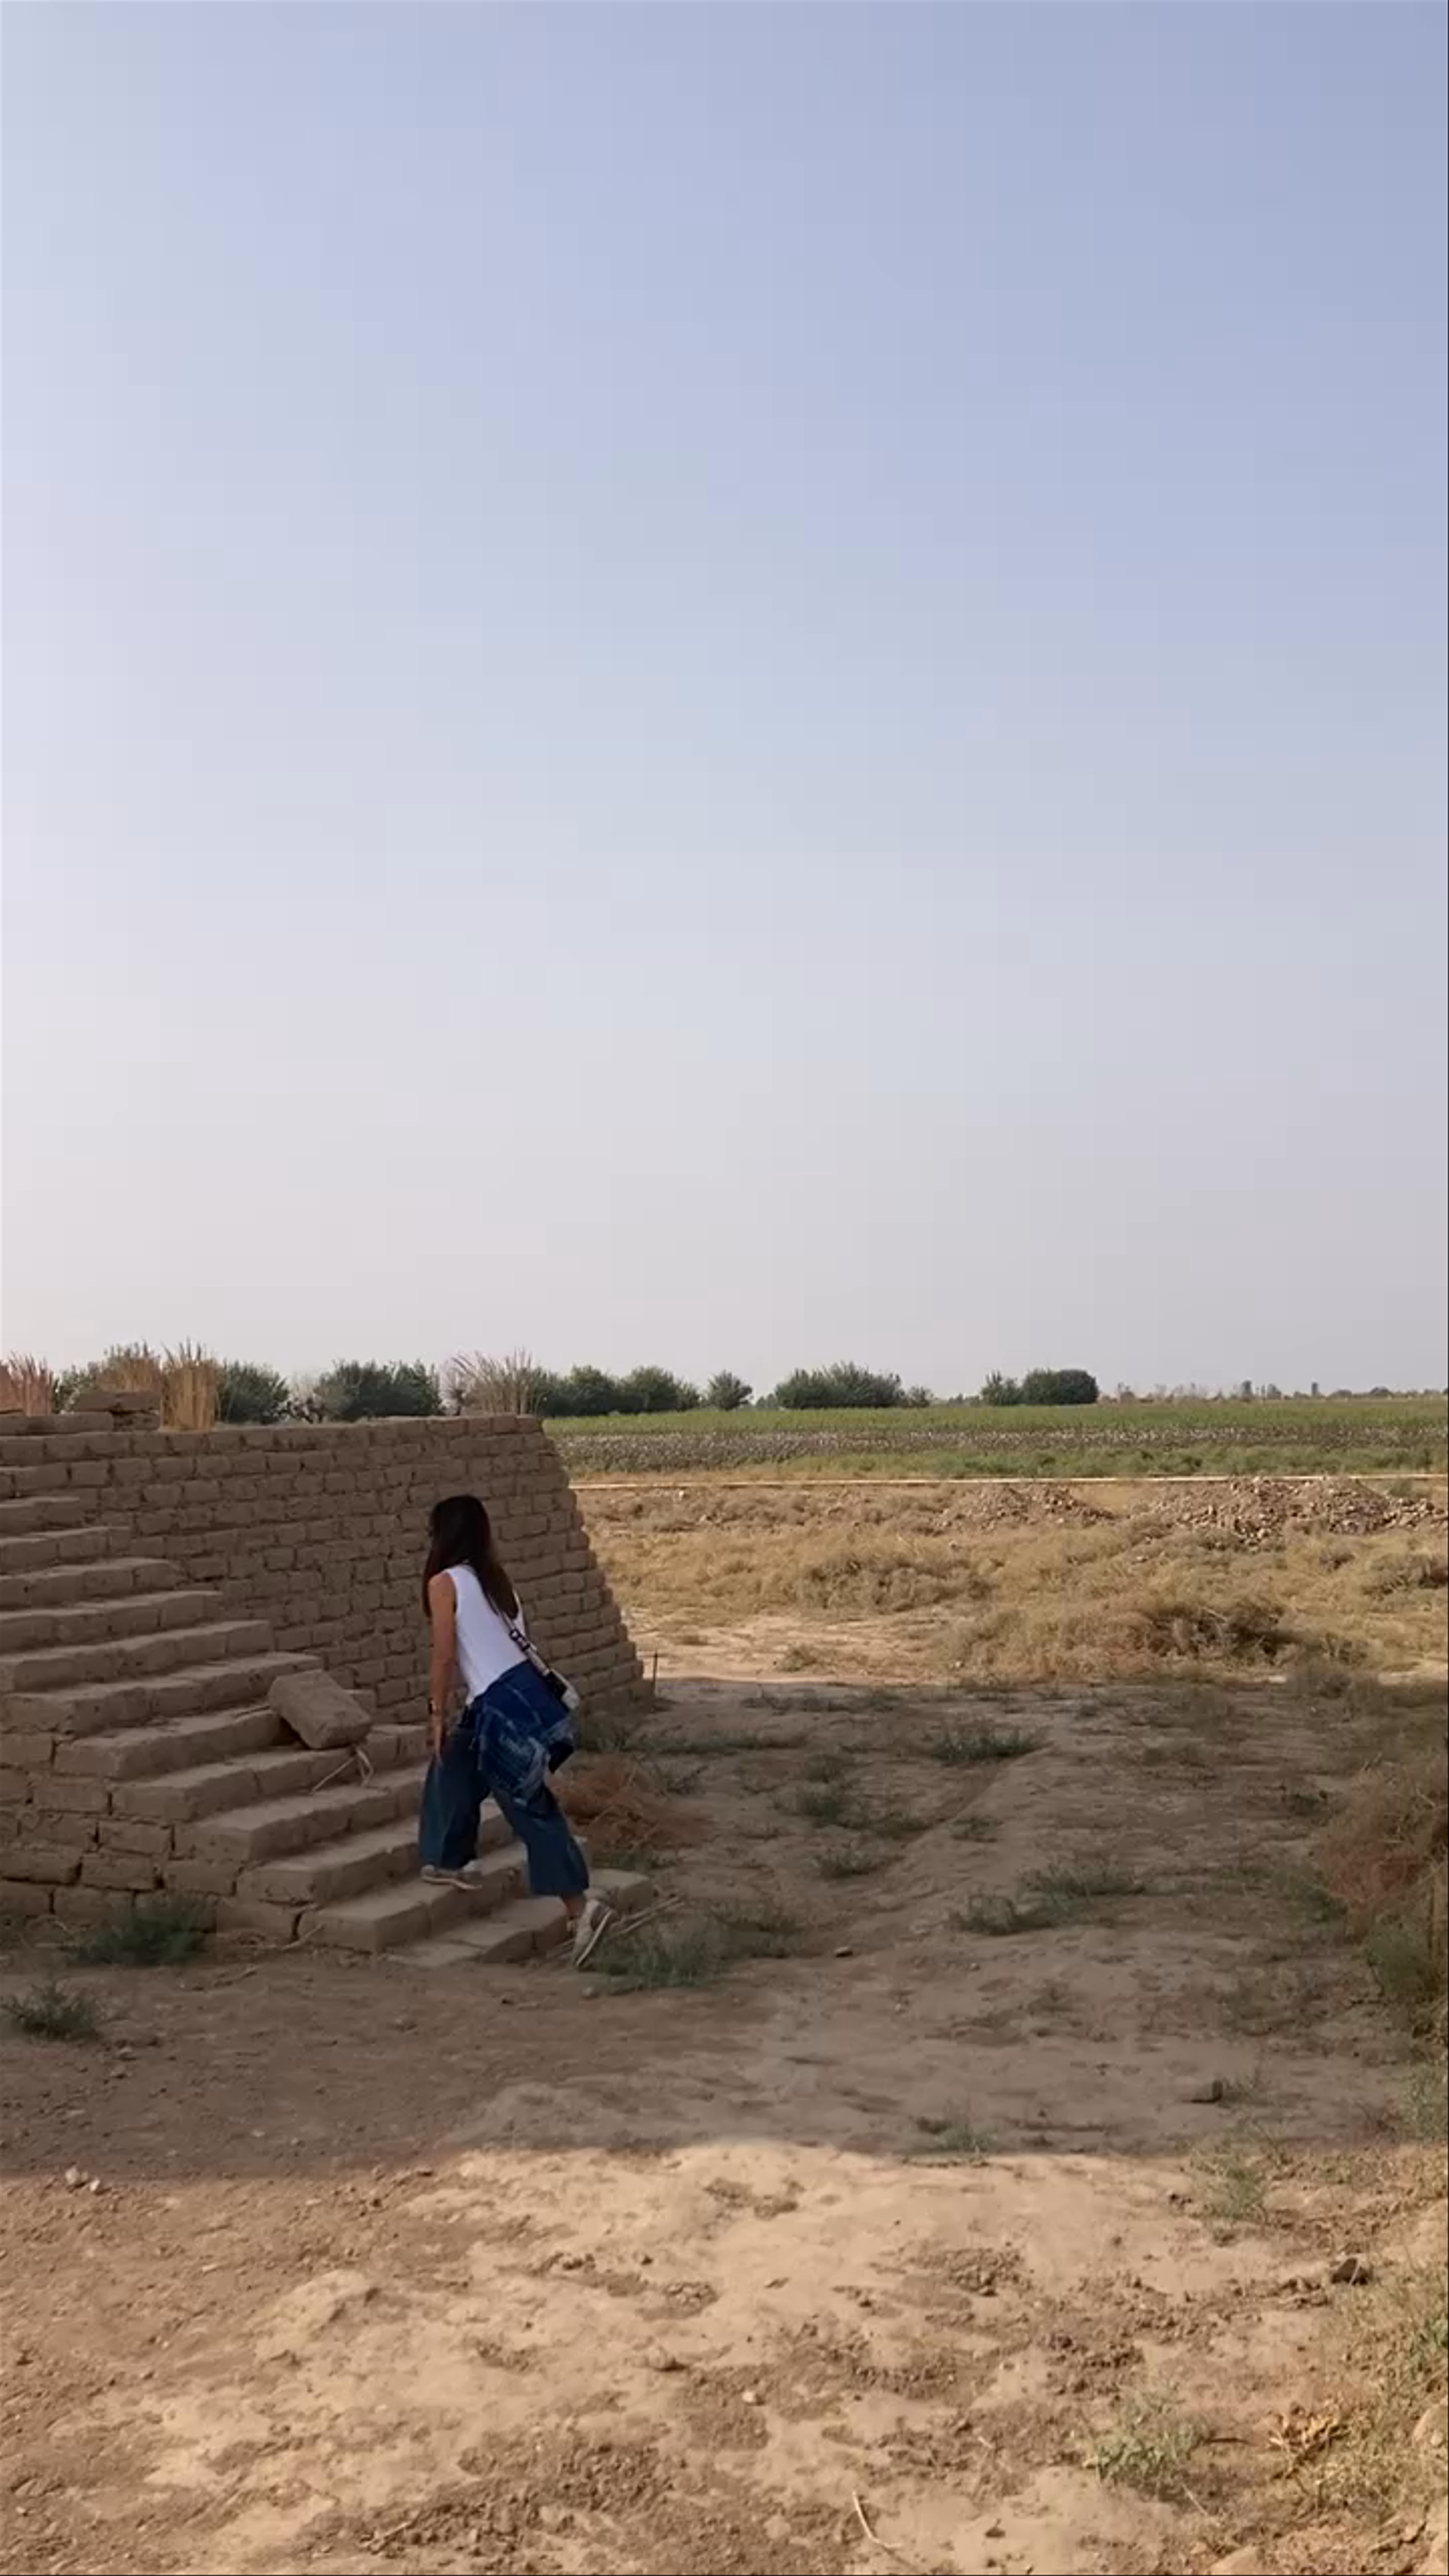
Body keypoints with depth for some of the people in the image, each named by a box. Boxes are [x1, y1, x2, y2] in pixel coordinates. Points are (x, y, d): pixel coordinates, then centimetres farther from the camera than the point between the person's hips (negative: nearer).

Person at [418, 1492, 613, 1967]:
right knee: (454, 1769, 26)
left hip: (500, 1706, -8)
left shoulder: (445, 1583, -4)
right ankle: (451, 1862, 39)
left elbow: (445, 1657, -7)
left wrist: (438, 1713, 2)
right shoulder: (495, 1576, 17)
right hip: (526, 1692, 8)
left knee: (530, 1807, -4)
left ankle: (580, 1905, -7)